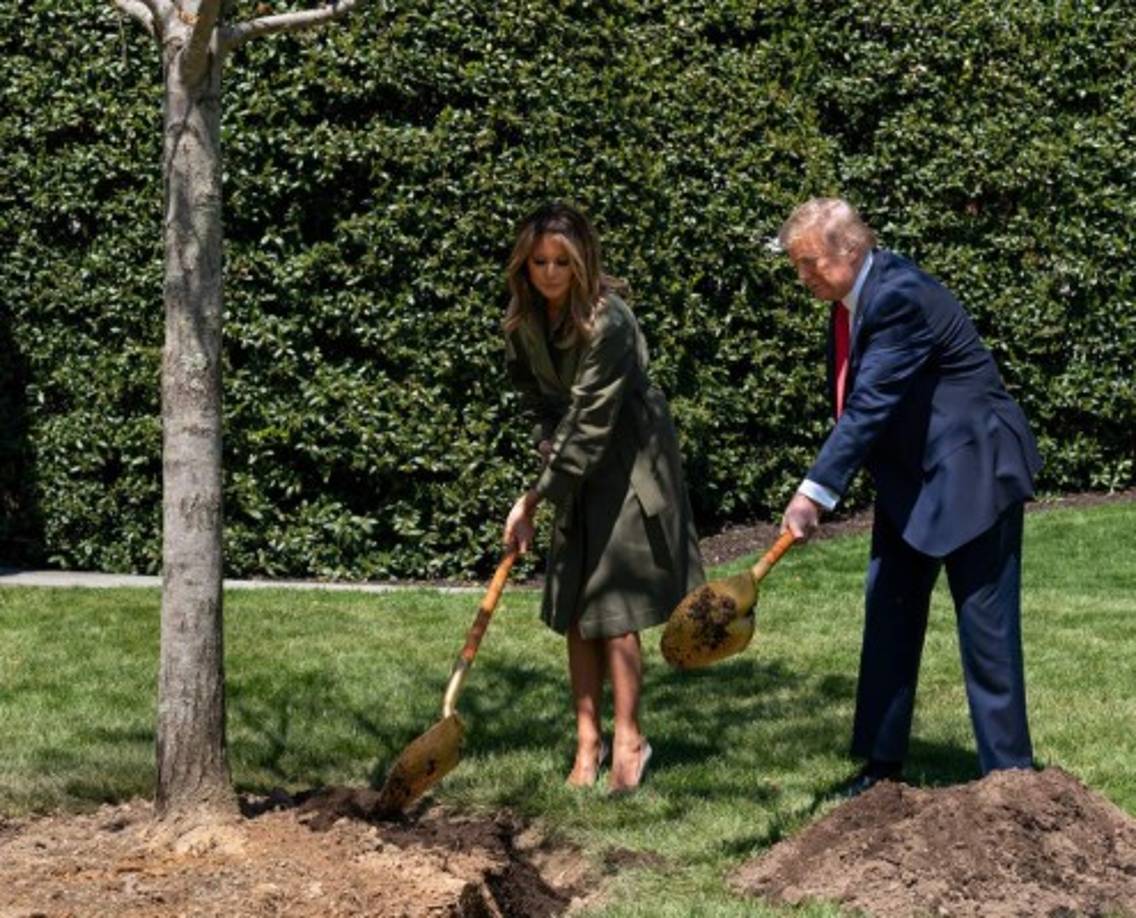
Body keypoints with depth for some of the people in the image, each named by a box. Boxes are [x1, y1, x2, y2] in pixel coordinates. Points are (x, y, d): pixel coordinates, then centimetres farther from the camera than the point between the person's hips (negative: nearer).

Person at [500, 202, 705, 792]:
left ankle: (628, 741, 1)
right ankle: (587, 742, 10)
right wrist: (547, 438, 2)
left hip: (628, 463, -7)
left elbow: (592, 423, -28)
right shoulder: (524, 318, -4)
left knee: (613, 608, -9)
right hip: (577, 463, 7)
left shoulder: (608, 322, -27)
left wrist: (534, 499, -28)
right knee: (574, 609, 5)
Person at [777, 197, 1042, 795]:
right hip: (909, 478, 10)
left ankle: (1008, 777, 6)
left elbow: (871, 405, -31)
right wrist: (821, 487, 6)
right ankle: (882, 761, 19)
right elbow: (852, 402, 11)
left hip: (970, 471, -10)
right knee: (889, 609, 11)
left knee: (986, 627, -3)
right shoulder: (852, 299, 4)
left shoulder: (900, 297, -25)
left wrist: (816, 492, -34)